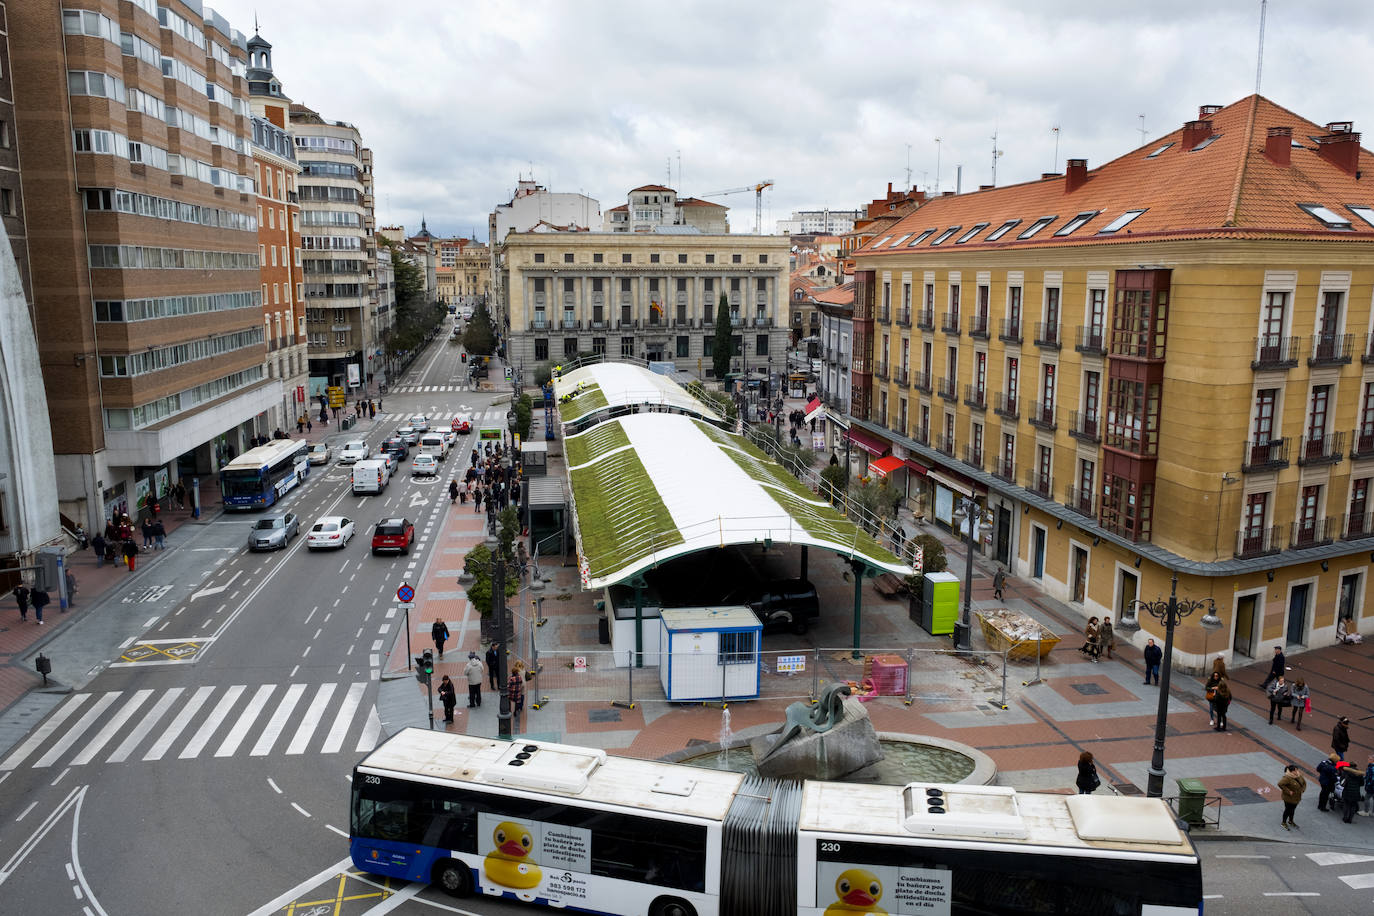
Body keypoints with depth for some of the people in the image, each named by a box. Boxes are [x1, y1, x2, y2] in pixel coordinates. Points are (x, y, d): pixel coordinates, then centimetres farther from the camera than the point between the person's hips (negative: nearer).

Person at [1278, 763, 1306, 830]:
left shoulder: (1299, 776, -2)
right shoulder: (1287, 777, -28)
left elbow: (1304, 782, 17)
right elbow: (1280, 784, -37)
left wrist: (1303, 789, 2)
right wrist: (1288, 791, -31)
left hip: (1297, 797, 7)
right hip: (1289, 798, -7)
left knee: (1292, 809, 22)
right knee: (1288, 810, 7)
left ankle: (1290, 821, 43)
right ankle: (1283, 823, 26)